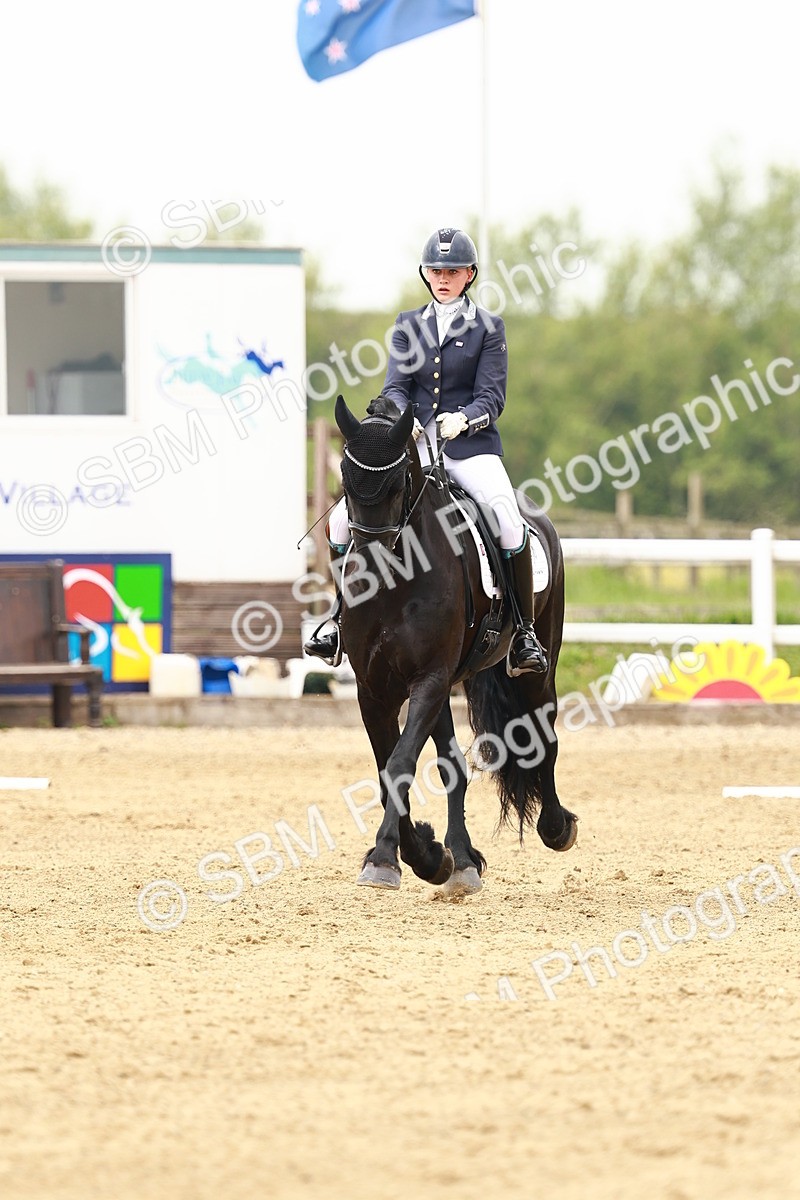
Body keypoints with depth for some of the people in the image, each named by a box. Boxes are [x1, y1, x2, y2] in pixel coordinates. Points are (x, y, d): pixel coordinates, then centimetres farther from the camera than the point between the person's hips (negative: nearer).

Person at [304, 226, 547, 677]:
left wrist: (463, 418, -24)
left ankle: (525, 632, -18)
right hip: (414, 444, 3)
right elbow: (396, 385, 5)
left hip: (471, 445, -3)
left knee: (510, 521, -29)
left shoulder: (489, 328, 4)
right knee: (344, 518, -11)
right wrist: (402, 416, -18)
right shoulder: (409, 324, 13)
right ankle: (344, 620, 7)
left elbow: (492, 398, -3)